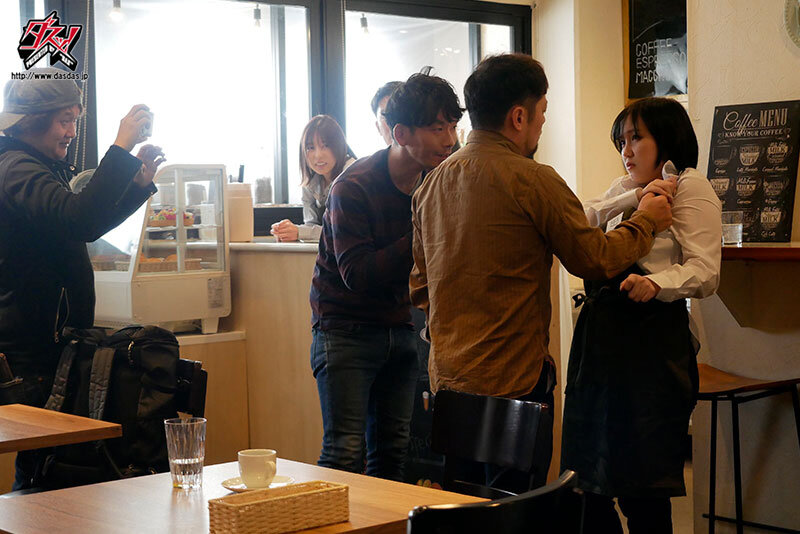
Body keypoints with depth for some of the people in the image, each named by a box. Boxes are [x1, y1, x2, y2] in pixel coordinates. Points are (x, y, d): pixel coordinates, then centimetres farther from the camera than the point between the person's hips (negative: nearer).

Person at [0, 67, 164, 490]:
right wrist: (122, 148, -31)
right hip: (35, 346, -10)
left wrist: (140, 183, 13)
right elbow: (80, 222, -33)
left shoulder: (38, 167, 18)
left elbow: (89, 226, 26)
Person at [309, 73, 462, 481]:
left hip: (399, 325, 6)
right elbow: (357, 274, -23)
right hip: (346, 328, -6)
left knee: (392, 450, 7)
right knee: (344, 451, -10)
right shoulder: (353, 188, -17)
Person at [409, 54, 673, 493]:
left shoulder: (433, 182, 9)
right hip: (513, 381, -7)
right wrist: (645, 221, 10)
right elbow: (594, 259, -5)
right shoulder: (533, 180, -13)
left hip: (446, 376, 7)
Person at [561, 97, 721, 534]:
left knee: (640, 490, -4)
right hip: (600, 334, 7)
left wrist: (655, 283, -30)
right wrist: (634, 198, -9)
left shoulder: (690, 186, 1)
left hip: (651, 340, -7)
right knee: (585, 482, 6)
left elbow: (705, 271, -12)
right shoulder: (623, 187, 23)